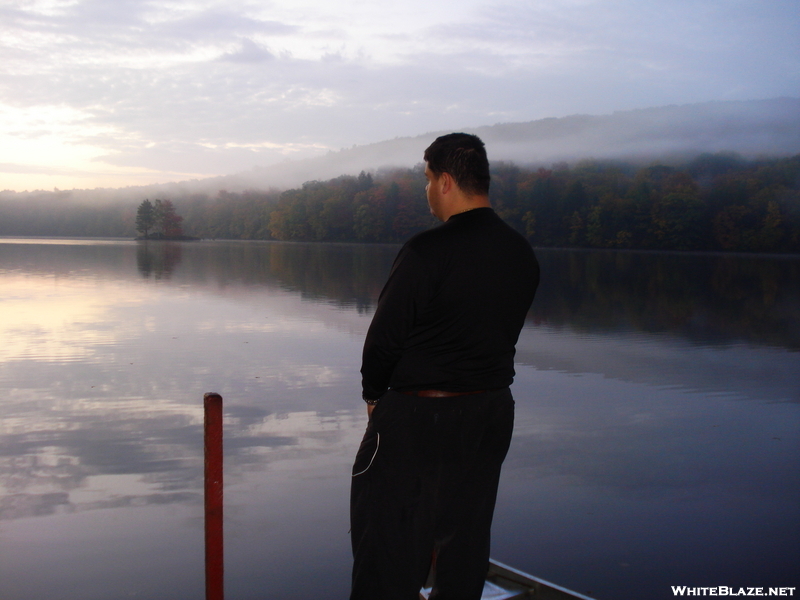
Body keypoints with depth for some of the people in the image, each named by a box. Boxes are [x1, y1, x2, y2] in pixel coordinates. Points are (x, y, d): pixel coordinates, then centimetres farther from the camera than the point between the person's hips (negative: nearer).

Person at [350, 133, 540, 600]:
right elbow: (503, 333, 7)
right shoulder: (522, 254, 2)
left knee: (386, 527, 5)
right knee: (466, 532, 17)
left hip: (416, 418, -7)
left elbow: (385, 335, -13)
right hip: (493, 411, 7)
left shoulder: (428, 252, -18)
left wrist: (374, 395, 3)